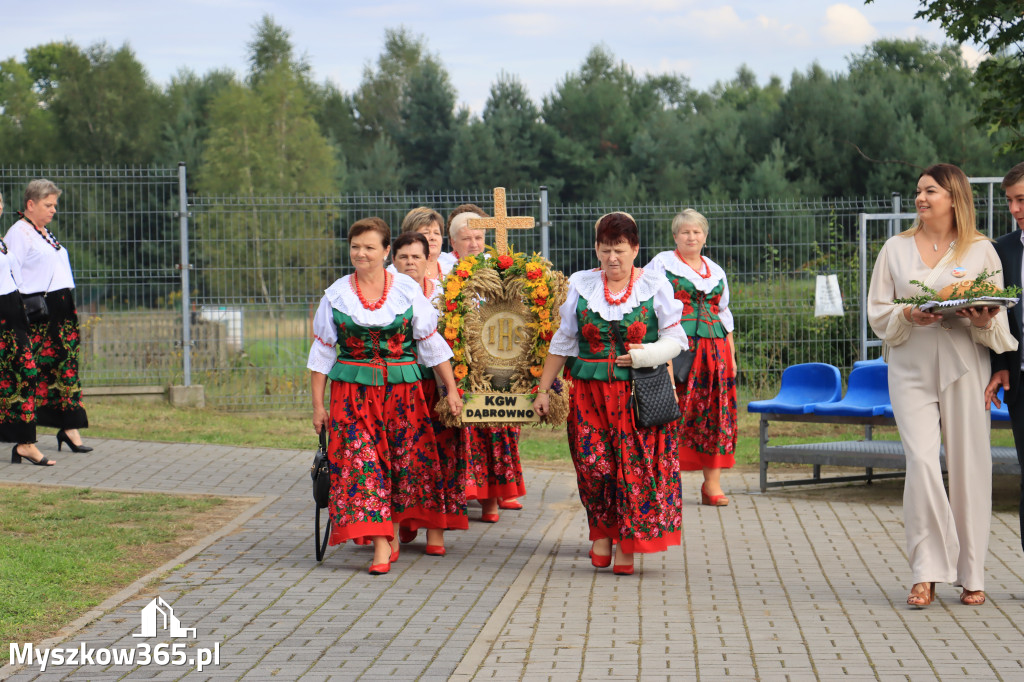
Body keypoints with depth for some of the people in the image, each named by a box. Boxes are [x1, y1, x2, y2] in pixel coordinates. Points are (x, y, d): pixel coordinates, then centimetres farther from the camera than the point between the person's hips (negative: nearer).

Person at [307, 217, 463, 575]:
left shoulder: (408, 290, 2)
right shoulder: (336, 295, 4)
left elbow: (432, 343, 7)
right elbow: (322, 353, 8)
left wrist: (452, 390, 4)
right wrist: (318, 404, 5)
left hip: (403, 390, 1)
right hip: (353, 393, 0)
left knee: (407, 461, 3)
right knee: (363, 463, -10)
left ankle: (390, 533, 19)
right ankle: (382, 545, -12)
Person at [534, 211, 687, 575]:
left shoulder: (655, 286, 2)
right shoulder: (581, 285, 7)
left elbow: (675, 339, 4)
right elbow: (562, 342, 12)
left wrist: (644, 355, -15)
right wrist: (543, 390, 10)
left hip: (640, 393, -1)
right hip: (590, 392, 2)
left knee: (635, 466, -6)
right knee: (594, 464, -6)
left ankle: (626, 544, 4)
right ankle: (602, 531, 16)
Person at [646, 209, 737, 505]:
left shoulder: (716, 271, 19)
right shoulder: (662, 264, 5)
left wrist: (731, 354, 14)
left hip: (714, 348, 4)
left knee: (715, 413, 0)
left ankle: (712, 484, 4)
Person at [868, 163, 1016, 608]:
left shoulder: (981, 250, 8)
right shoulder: (896, 249, 11)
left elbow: (999, 316, 8)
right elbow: (877, 312, 9)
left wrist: (985, 321, -15)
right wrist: (908, 316, -11)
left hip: (964, 366, 0)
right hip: (911, 367, 0)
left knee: (969, 466, 0)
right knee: (921, 461, -13)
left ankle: (971, 575, 10)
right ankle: (926, 573, -9)